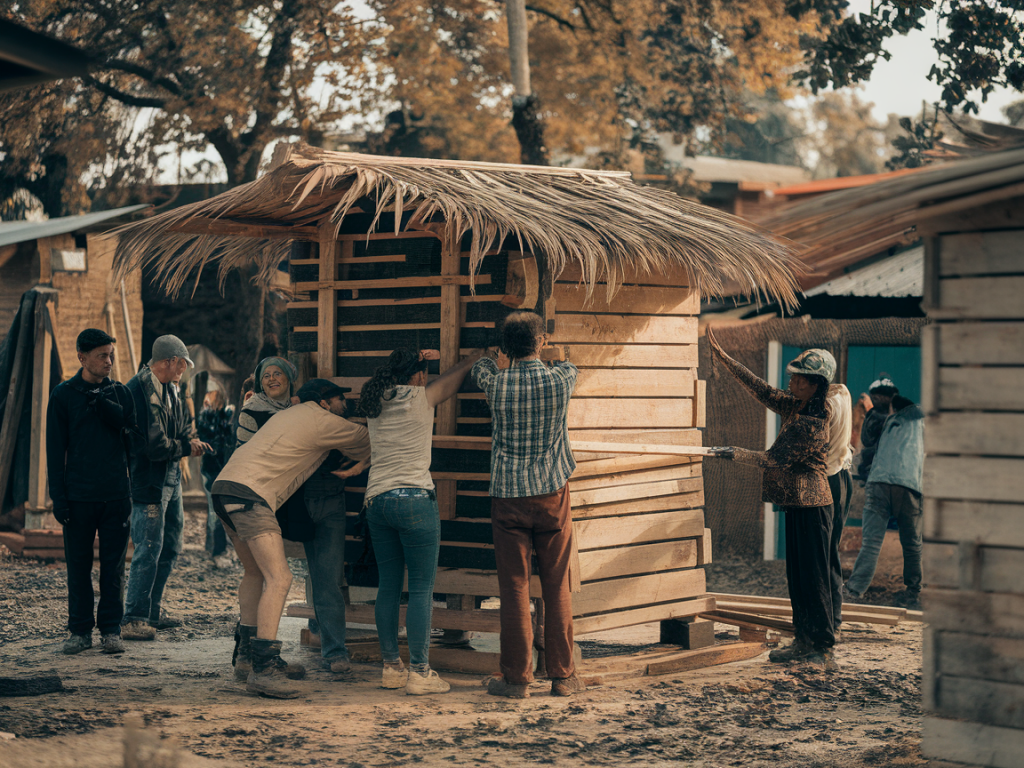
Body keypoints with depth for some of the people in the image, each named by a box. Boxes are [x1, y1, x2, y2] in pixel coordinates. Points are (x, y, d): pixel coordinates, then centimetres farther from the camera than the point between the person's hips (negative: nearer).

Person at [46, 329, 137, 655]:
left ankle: (111, 629, 9)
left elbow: (129, 424, -6)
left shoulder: (119, 392, 10)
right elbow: (55, 450, 2)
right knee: (78, 565, 2)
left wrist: (101, 402, -17)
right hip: (78, 494, -1)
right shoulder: (63, 395, 3)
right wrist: (58, 496, -5)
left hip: (116, 494, 1)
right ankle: (80, 631, 10)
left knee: (113, 566, 3)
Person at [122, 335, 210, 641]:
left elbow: (182, 425, 21)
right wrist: (187, 448, -7)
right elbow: (155, 446, -22)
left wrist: (190, 440, -3)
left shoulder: (170, 389, 12)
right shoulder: (139, 390, -19)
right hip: (148, 481, -10)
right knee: (149, 549, -10)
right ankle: (133, 620, -4)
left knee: (170, 547, 16)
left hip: (170, 478, 10)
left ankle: (152, 610, 27)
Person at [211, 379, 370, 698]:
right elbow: (366, 443, 16)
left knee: (255, 572, 22)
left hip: (225, 484, 10)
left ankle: (247, 654, 28)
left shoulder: (288, 414, 28)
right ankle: (263, 668, -23)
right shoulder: (323, 421, 4)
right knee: (278, 577, -15)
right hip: (250, 493, -10)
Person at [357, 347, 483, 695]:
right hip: (414, 498, -6)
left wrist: (415, 359, 27)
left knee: (388, 586, 11)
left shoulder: (375, 403, 11)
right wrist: (479, 355, 31)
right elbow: (456, 376, 14)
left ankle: (391, 667, 15)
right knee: (421, 588, -3)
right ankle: (419, 672, -4)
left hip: (376, 500, 6)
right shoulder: (421, 398, -3)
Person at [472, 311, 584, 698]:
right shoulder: (559, 380, -4)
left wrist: (499, 353, 43)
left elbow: (482, 365, 21)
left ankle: (516, 677, 3)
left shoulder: (496, 384, -4)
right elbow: (572, 365, 22)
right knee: (557, 589, 6)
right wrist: (539, 357, 42)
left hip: (508, 497, 0)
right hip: (552, 494, 0)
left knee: (514, 589, 2)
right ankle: (562, 675, 9)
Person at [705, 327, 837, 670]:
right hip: (798, 504, 10)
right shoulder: (794, 407, 7)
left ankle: (824, 651, -4)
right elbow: (762, 390, 12)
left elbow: (776, 459, -19)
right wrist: (723, 358, 10)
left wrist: (733, 453, -11)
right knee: (797, 575, 12)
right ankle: (805, 642, 19)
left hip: (810, 506, -10)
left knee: (813, 577, -7)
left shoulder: (812, 424, -20)